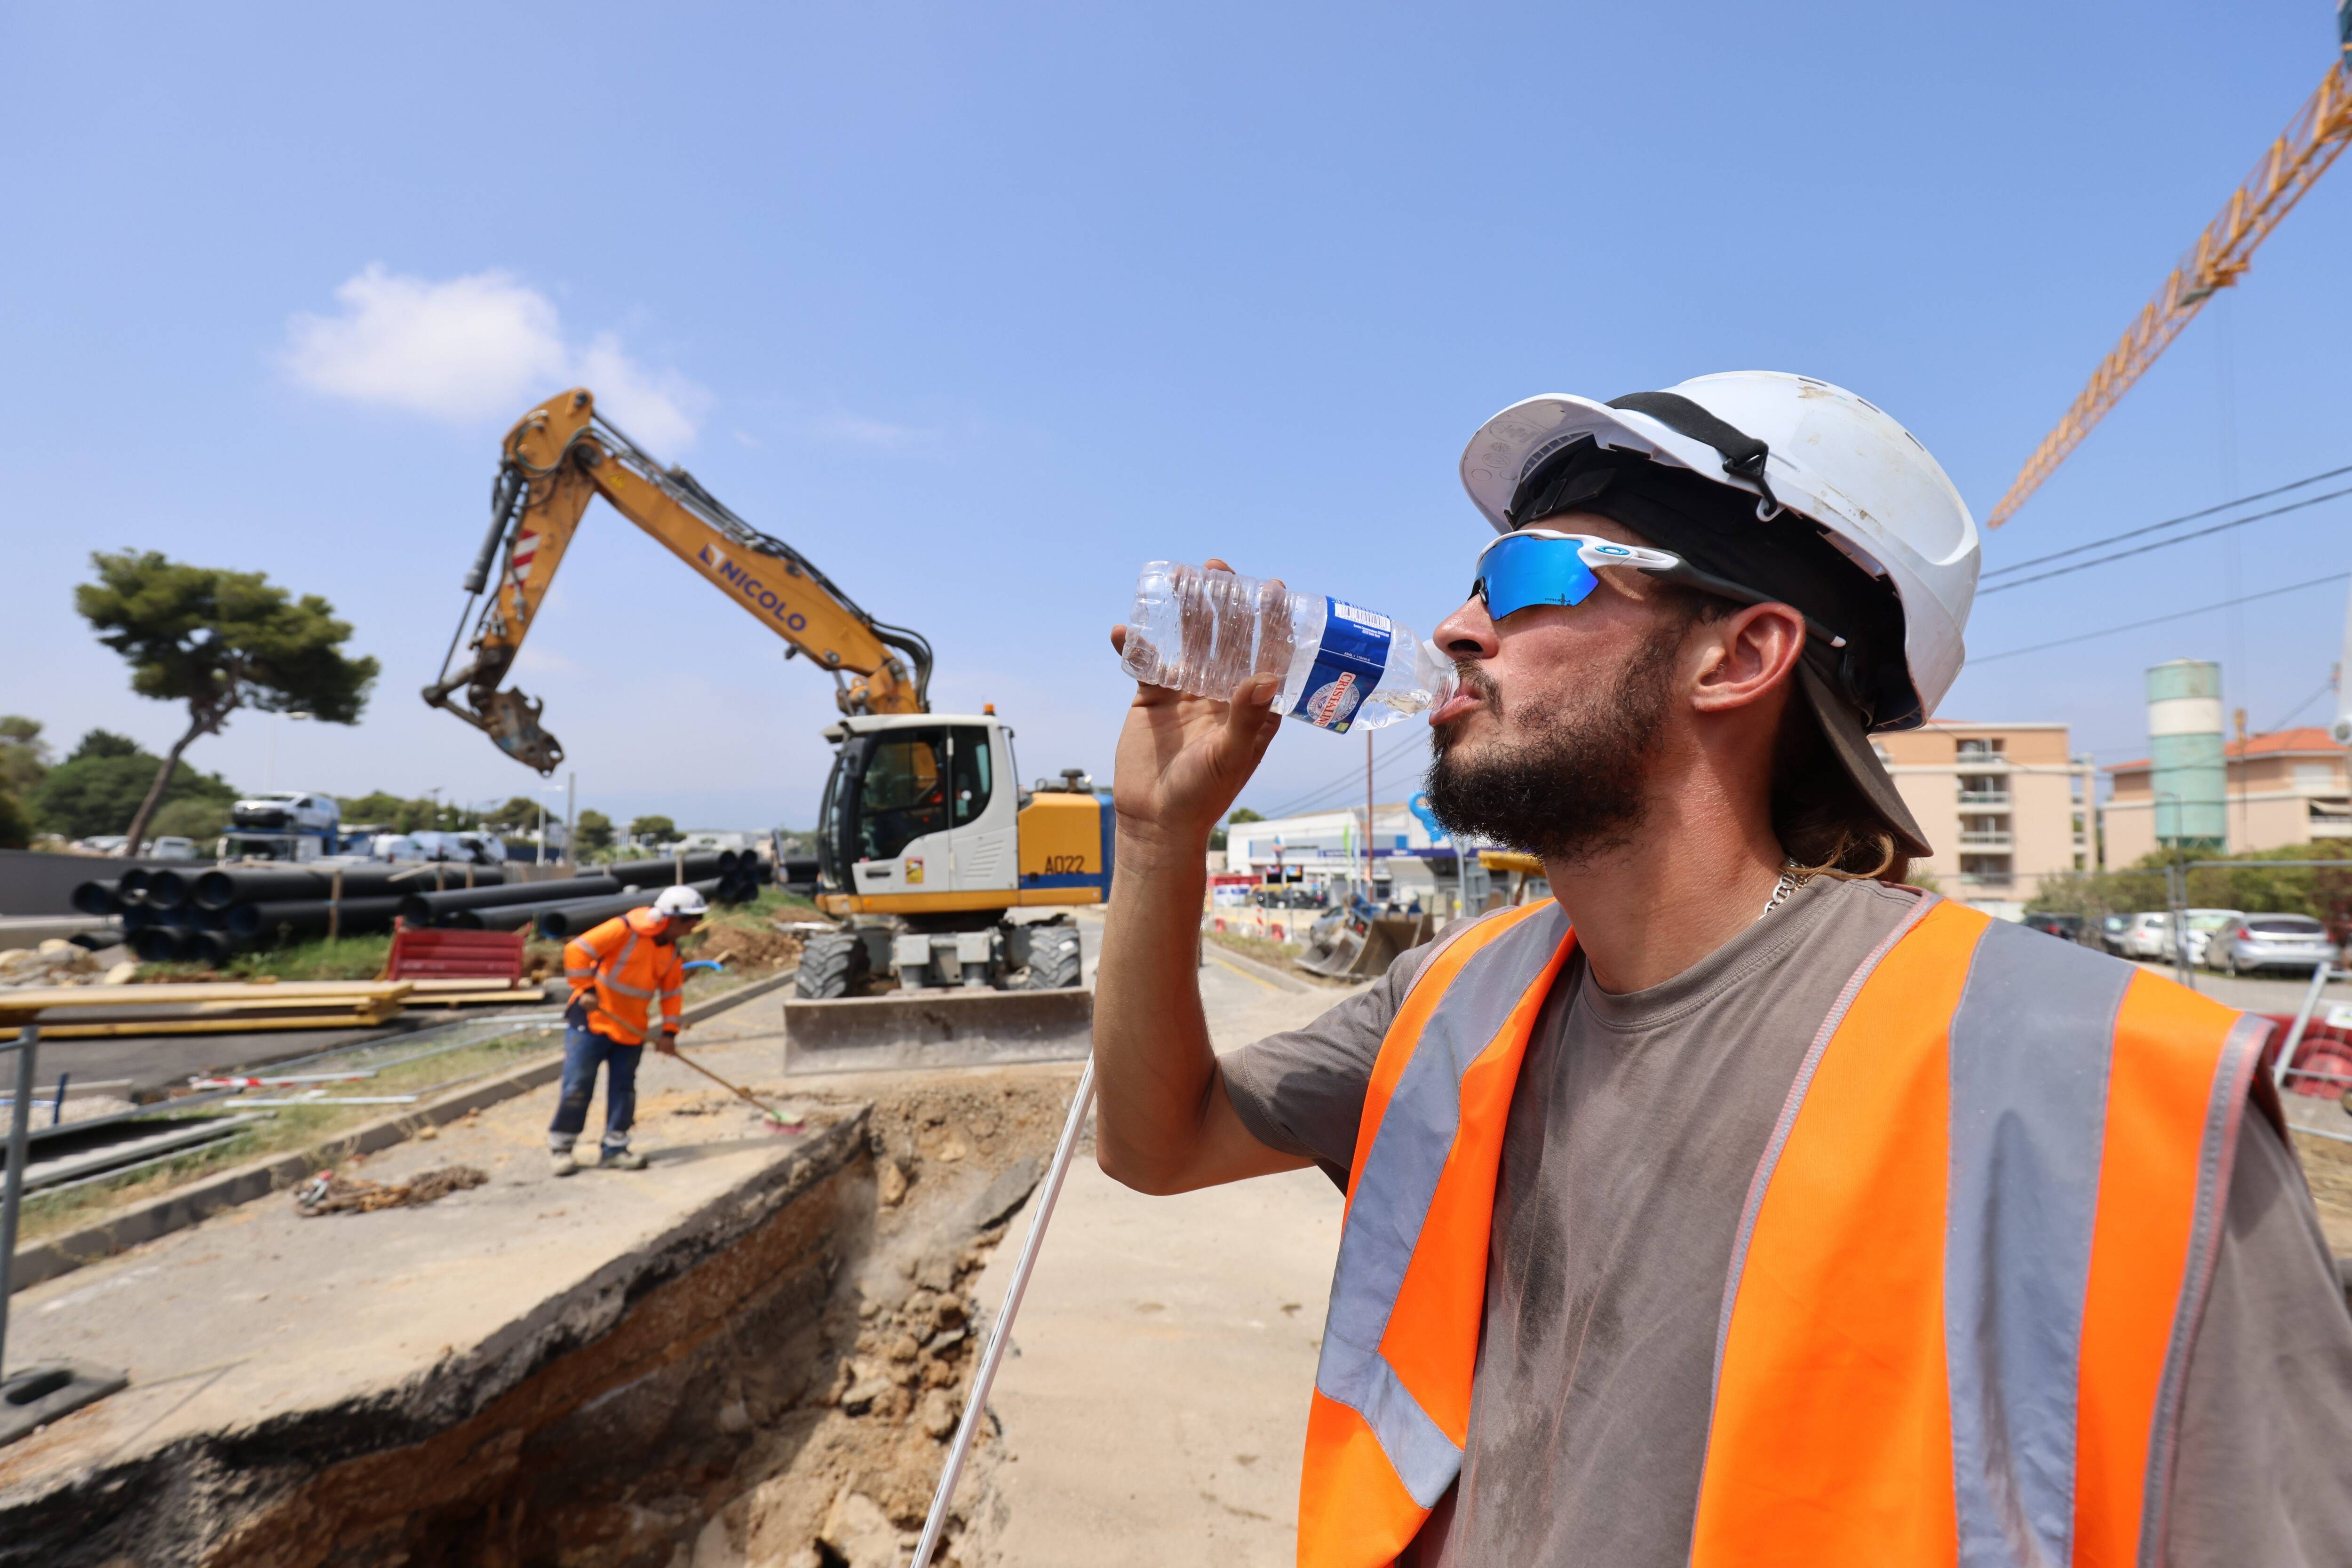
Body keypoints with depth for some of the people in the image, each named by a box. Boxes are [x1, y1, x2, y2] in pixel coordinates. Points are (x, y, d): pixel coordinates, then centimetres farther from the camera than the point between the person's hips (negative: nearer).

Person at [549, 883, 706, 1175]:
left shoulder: (671, 951, 3)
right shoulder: (625, 929, -18)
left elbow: (671, 992, 8)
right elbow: (577, 949, -21)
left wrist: (669, 1032, 1)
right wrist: (586, 990, -23)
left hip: (632, 1028, 6)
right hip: (592, 1019, -6)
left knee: (624, 1088, 6)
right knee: (578, 1085, -1)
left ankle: (615, 1148, 15)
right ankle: (560, 1145, 16)